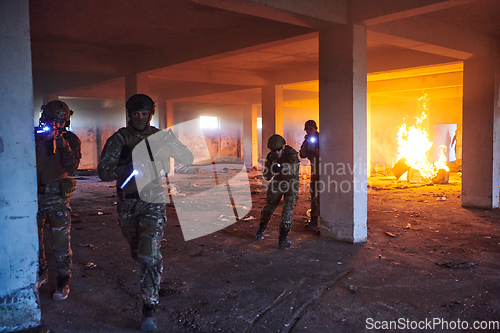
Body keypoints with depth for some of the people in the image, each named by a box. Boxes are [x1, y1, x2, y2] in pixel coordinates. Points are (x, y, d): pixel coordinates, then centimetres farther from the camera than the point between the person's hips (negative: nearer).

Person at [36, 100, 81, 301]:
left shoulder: (70, 140, -2)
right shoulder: (34, 135, 3)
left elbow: (71, 167, -13)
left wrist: (61, 142, -21)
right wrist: (40, 141, -16)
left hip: (57, 196, -3)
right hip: (35, 194, 3)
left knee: (61, 242, -4)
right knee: (34, 238, 13)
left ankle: (63, 283, 8)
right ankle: (41, 274, 31)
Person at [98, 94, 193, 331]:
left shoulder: (161, 137, 2)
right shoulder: (119, 139, 0)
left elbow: (188, 159, 4)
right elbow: (103, 171, -8)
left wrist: (170, 143, -15)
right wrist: (129, 168, -26)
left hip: (153, 202, -2)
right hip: (127, 202, 2)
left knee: (149, 254, -14)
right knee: (138, 253, 17)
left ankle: (149, 308, -6)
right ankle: (151, 280, 47)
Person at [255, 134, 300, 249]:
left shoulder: (291, 153, -26)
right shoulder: (270, 156, -12)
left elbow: (295, 167, -42)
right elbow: (266, 177, -12)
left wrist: (282, 167, -55)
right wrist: (270, 170, -32)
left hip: (291, 183, -4)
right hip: (277, 183, 4)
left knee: (287, 210, -16)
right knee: (269, 207, 13)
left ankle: (282, 240, -9)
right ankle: (260, 232, 35)